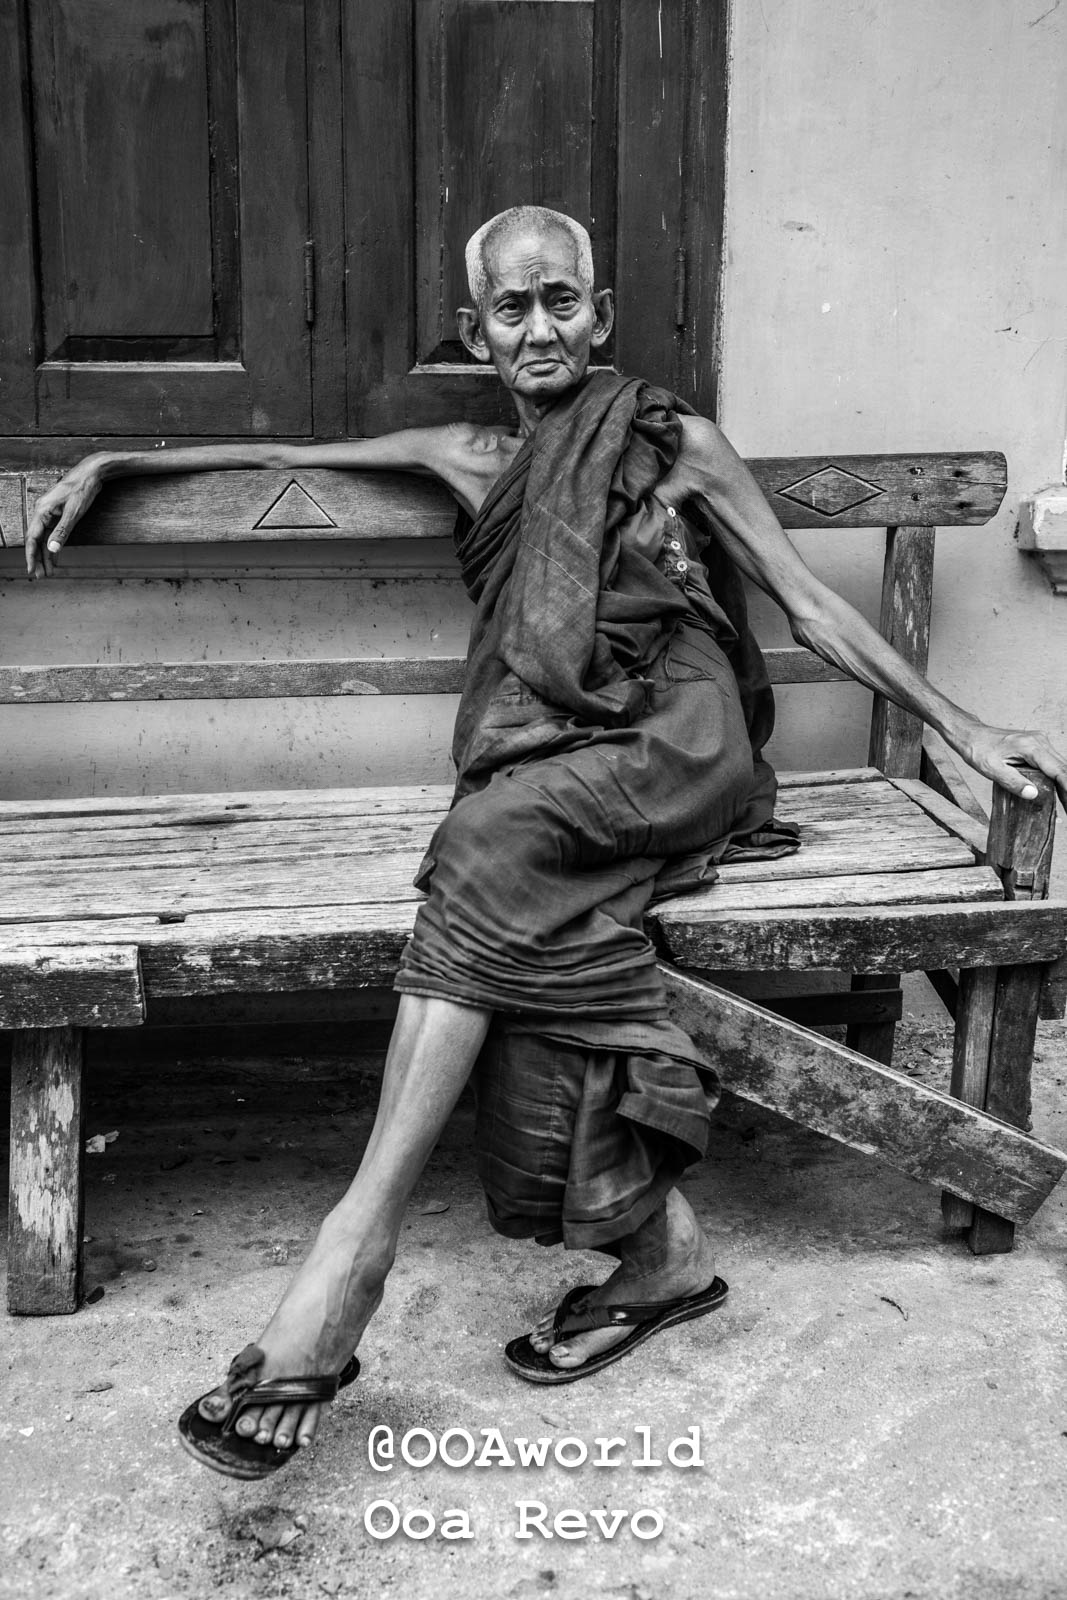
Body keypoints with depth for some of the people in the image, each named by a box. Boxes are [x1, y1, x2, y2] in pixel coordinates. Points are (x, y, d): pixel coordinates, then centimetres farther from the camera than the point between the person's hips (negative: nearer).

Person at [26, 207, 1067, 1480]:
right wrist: (108, 466, 17)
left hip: (676, 740, -4)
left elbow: (808, 605, 12)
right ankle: (659, 1245, -16)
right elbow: (280, 459, 25)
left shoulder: (674, 442, 13)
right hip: (545, 779, 4)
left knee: (495, 845, -32)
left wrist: (961, 729, 7)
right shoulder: (470, 462, 22)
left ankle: (355, 1248, -37)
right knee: (525, 947, -28)